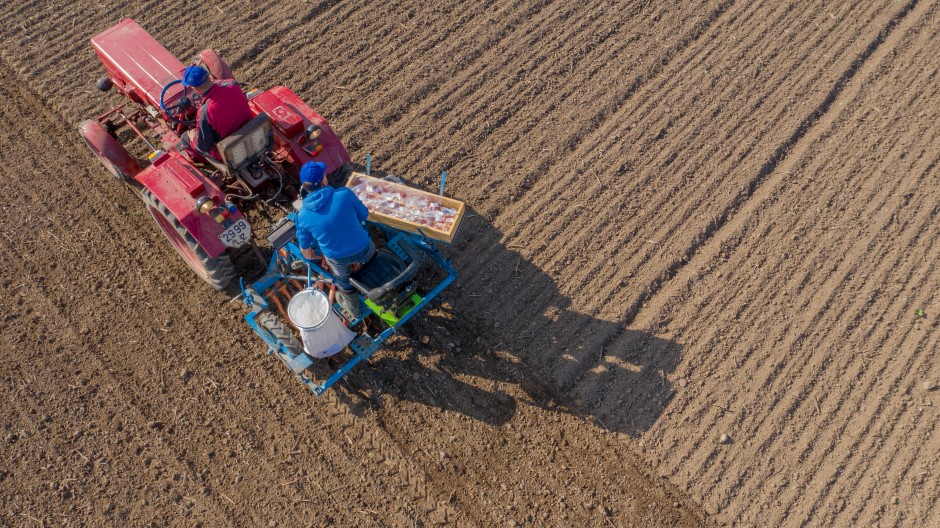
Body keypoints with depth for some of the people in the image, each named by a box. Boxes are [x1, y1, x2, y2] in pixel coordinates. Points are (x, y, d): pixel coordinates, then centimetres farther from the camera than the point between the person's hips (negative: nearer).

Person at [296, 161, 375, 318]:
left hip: (338, 258, 0)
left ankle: (353, 307, 57)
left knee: (343, 279, 34)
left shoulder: (303, 215, -15)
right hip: (363, 250, 0)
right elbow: (364, 215, -4)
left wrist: (316, 257, 21)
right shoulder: (345, 194, -23)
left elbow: (306, 252, -2)